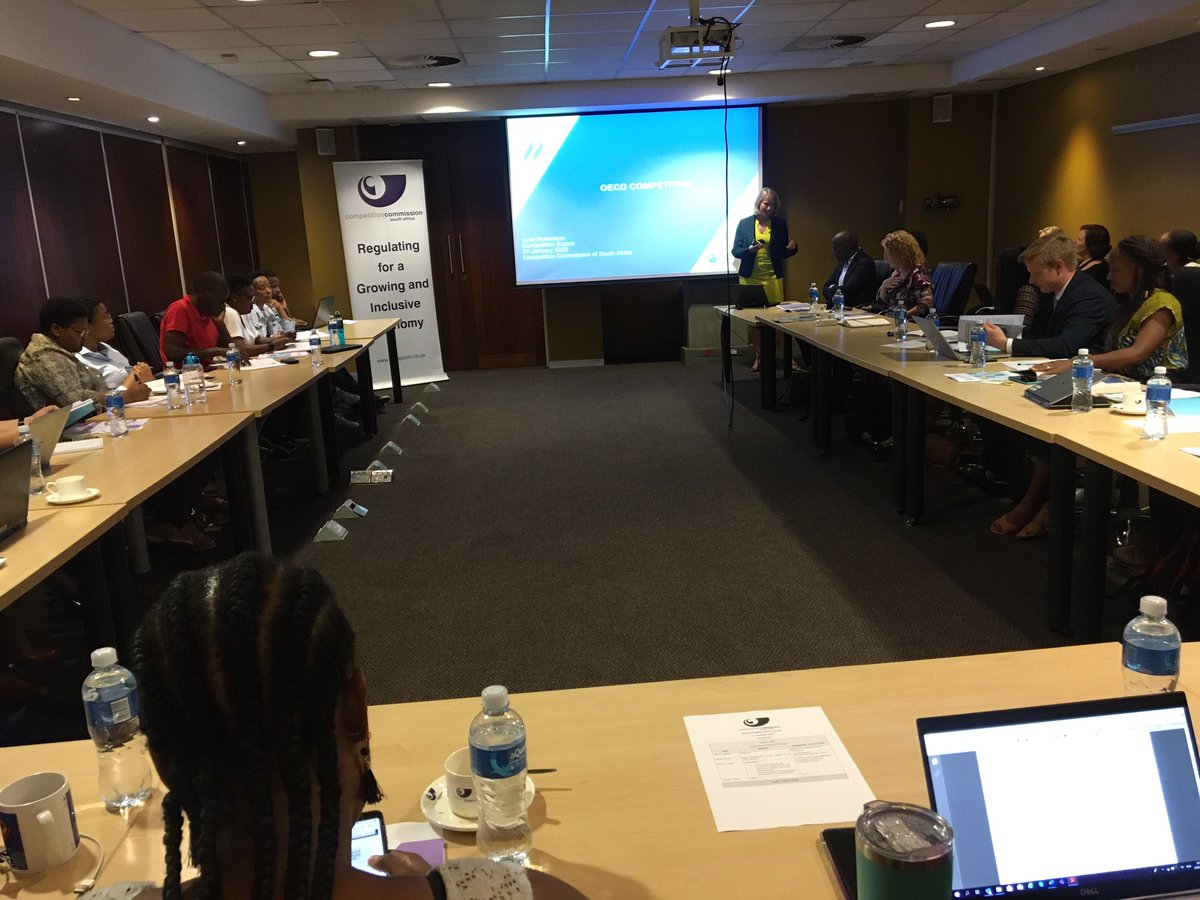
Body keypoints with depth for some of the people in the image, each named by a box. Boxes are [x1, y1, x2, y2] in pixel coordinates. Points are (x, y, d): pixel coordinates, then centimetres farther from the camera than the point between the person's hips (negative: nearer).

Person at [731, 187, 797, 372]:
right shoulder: (745, 223, 4)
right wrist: (750, 249, -17)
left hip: (772, 278, 0)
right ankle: (758, 357, 13)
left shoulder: (780, 224, 7)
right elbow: (735, 251, 3)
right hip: (750, 277, 0)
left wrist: (792, 247, -10)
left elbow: (784, 253, 12)